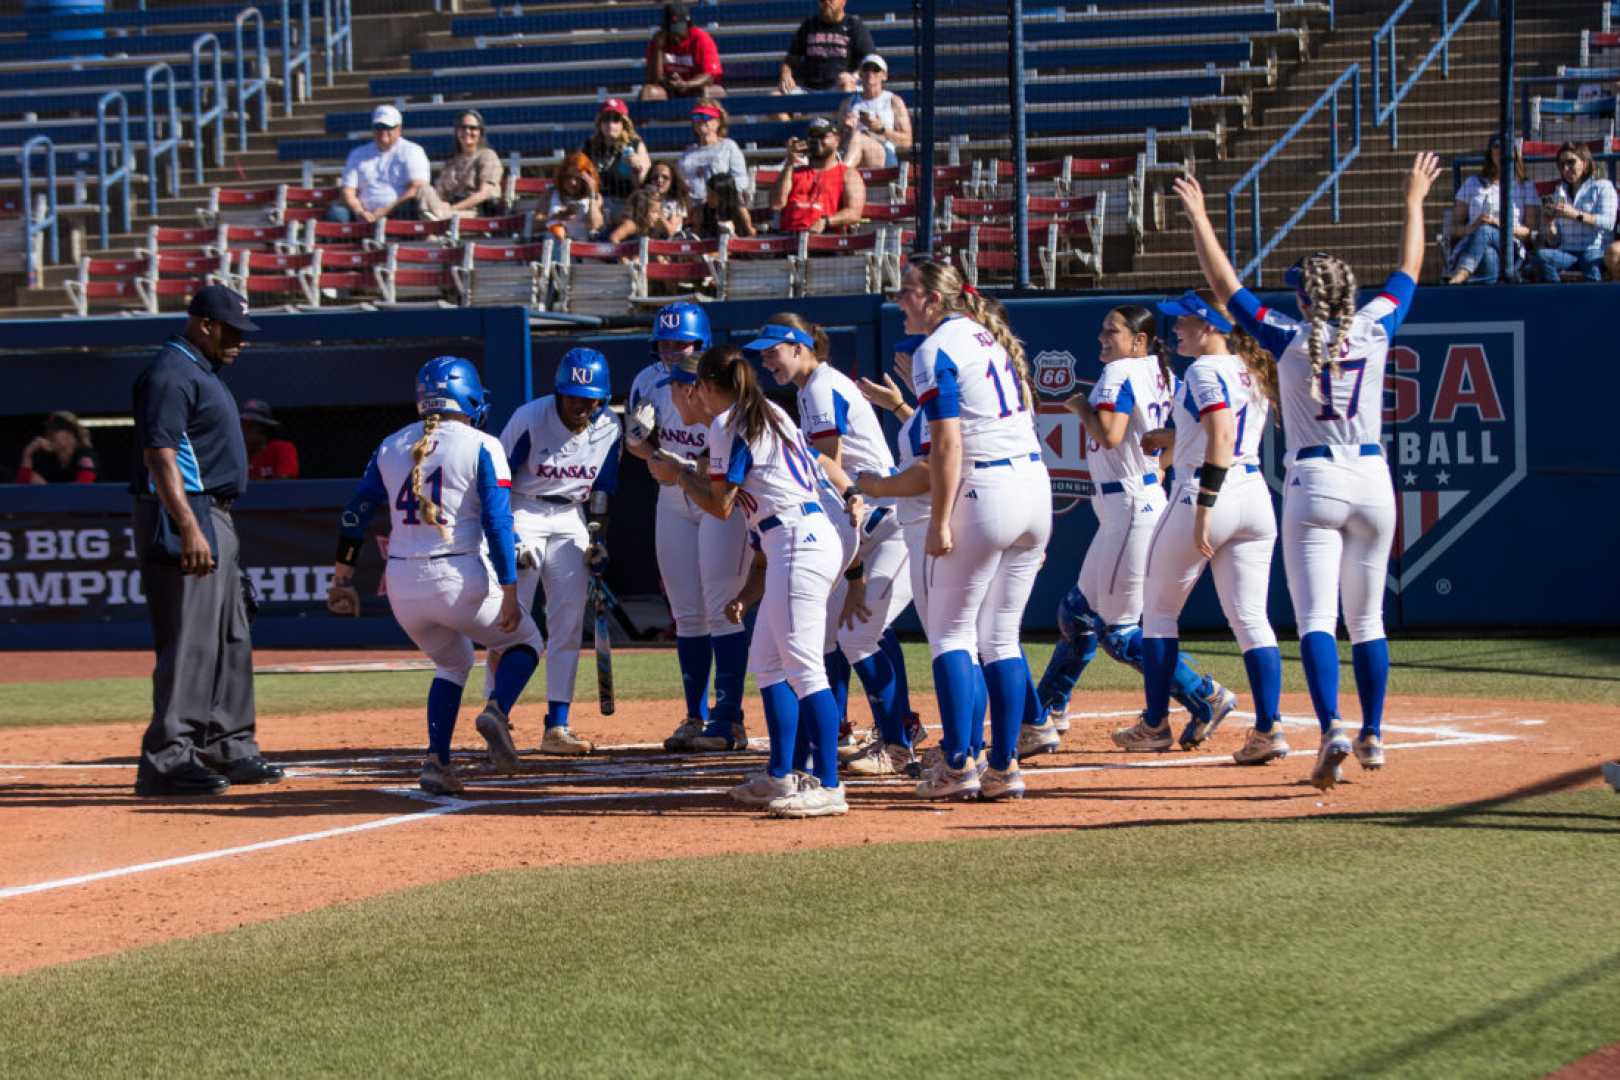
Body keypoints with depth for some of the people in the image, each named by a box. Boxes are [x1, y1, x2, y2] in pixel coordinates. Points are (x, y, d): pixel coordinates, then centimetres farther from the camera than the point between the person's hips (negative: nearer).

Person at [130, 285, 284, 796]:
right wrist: (189, 529, -28)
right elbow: (160, 455, -22)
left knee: (229, 640, 16)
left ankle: (228, 749, 24)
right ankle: (167, 760, -14)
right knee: (189, 640, -13)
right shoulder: (171, 373, -14)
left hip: (214, 518, 11)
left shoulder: (201, 372, 19)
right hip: (182, 515, -11)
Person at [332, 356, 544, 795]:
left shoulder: (391, 447, 10)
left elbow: (355, 513, 9)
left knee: (453, 662, 27)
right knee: (525, 641, 20)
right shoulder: (481, 447, -4)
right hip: (460, 582, -4)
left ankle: (436, 760, 9)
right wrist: (509, 592, -11)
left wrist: (342, 580, 14)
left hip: (403, 587, 5)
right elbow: (498, 523, -11)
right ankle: (497, 710, -10)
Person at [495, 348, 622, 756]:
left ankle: (556, 728, 2)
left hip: (570, 519, 5)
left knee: (569, 622, 0)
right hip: (522, 513, -4)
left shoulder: (608, 428, -6)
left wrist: (598, 540, 2)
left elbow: (601, 489, 7)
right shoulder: (530, 419, -19)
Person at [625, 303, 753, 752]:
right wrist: (640, 439, -23)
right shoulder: (650, 382, -4)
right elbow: (639, 445, 1)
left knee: (721, 609, -9)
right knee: (686, 615, 8)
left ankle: (728, 718, -6)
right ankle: (696, 717, 15)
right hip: (674, 502, 6)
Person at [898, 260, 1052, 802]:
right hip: (1036, 483, 8)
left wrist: (939, 522, -16)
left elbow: (947, 442, -16)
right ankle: (1004, 767, 10)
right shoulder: (992, 336, 17)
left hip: (984, 492, -8)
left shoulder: (936, 350, -8)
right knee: (1002, 636, 12)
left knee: (950, 632, 1)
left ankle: (958, 764, -5)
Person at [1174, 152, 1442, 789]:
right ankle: (1372, 737, 18)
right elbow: (1408, 273, 17)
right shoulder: (1375, 330, 1)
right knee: (1366, 620, 13)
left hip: (1314, 487, -4)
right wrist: (1415, 202, 29)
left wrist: (1199, 219, 9)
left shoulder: (1292, 341, -6)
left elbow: (1226, 286, -1)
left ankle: (1332, 730, -26)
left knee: (1315, 618, -8)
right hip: (1373, 483, 4)